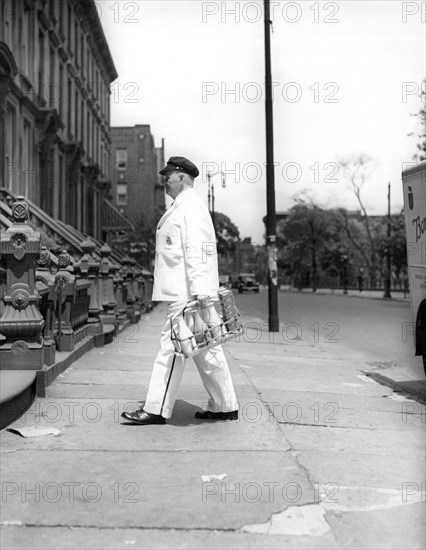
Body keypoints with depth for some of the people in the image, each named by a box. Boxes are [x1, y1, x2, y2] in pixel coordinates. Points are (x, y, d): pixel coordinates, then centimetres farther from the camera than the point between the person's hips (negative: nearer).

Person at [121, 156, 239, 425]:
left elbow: (197, 250, -21)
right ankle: (225, 407, 19)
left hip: (187, 294, -10)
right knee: (206, 349, 12)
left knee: (172, 346, -5)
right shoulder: (182, 206, 22)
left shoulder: (191, 206, -10)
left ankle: (157, 410, 2)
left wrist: (200, 289, -27)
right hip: (185, 291, 10)